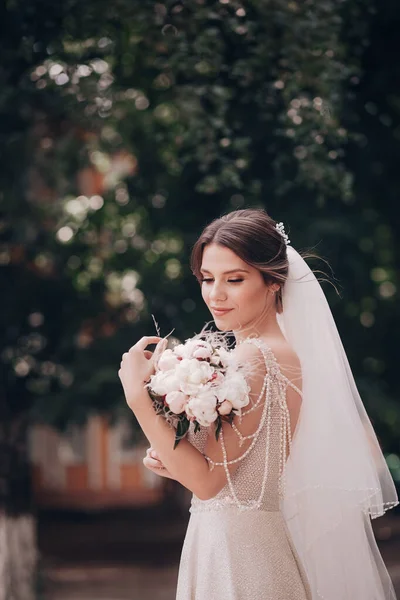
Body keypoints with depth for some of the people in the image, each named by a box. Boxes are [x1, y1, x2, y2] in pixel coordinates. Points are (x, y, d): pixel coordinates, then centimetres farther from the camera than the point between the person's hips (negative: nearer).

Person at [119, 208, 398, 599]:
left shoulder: (253, 358, -19)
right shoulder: (286, 351, 7)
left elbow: (207, 481, -20)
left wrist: (137, 395, -22)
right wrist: (175, 461, 3)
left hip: (237, 552, -8)